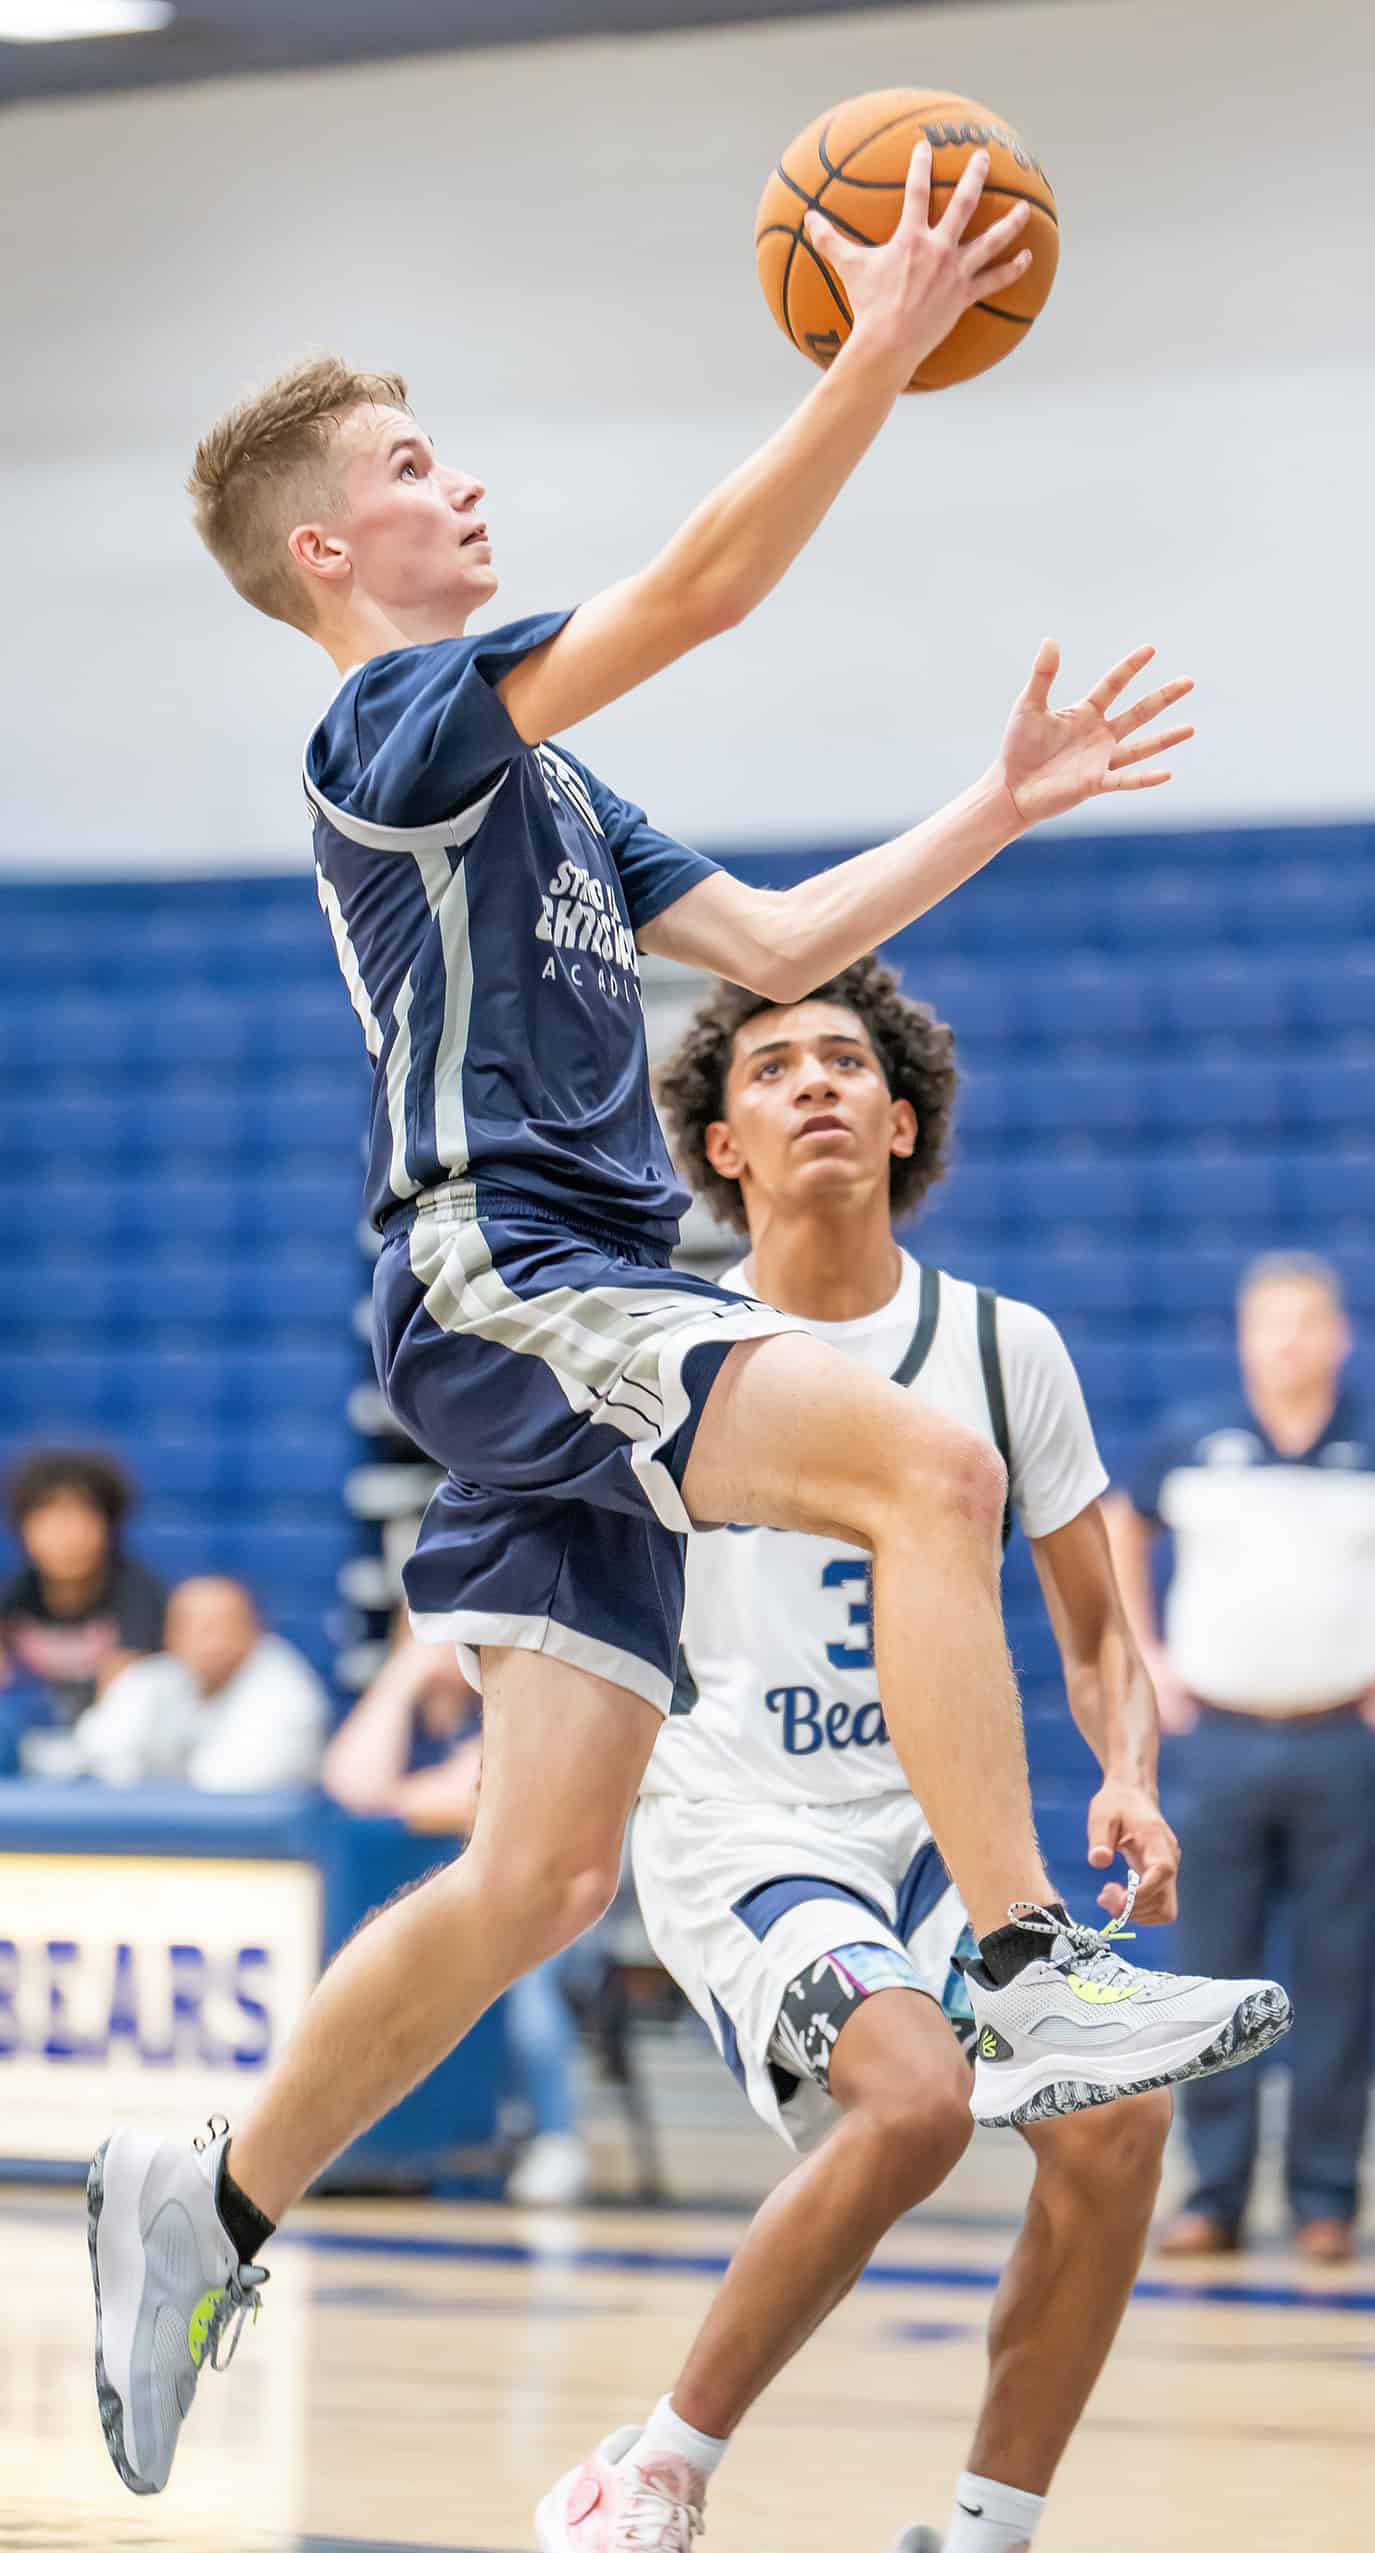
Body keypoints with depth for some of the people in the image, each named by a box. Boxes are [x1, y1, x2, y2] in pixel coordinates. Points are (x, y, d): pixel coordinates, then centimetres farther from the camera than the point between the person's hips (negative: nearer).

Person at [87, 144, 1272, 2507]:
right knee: (925, 1465, -28)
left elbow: (770, 943, 26)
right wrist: (884, 350, -17)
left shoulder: (540, 784, 25)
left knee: (545, 1871, 5)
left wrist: (1001, 806, 21)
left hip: (589, 1305, 10)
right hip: (501, 1276, -10)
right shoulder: (396, 717, -5)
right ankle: (1025, 1983, -31)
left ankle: (209, 2211, 15)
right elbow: (700, 584, -16)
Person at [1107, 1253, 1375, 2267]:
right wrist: (1145, 1659, 11)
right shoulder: (1192, 1445, 3)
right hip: (1218, 1738, 1)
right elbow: (1121, 1533, 20)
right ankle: (1215, 2193, 8)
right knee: (1212, 1965, 2)